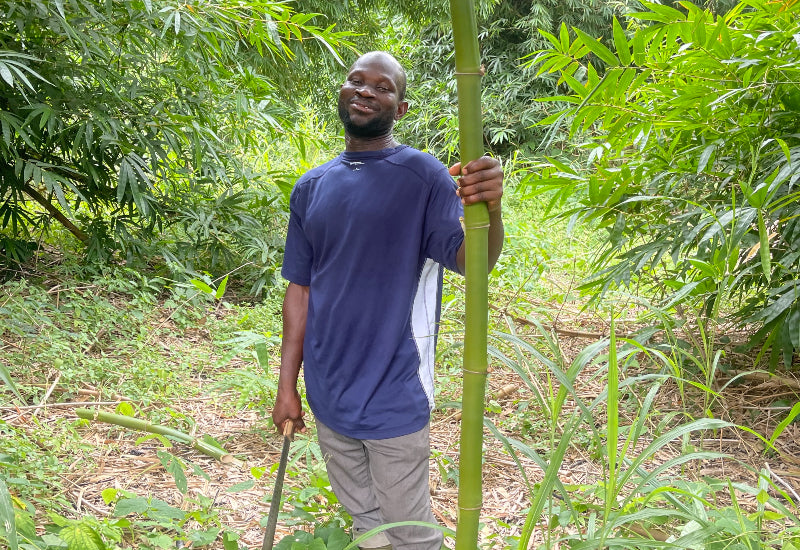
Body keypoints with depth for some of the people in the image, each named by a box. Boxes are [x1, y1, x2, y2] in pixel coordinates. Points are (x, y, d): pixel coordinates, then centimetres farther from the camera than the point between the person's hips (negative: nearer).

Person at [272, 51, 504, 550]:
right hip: (327, 396, 5)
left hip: (394, 400, -4)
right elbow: (301, 288, 9)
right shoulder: (311, 188, 6)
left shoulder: (423, 176, -9)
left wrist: (489, 209, -42)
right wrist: (287, 386, 7)